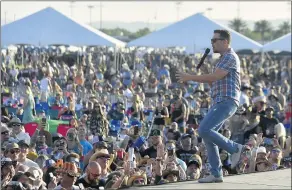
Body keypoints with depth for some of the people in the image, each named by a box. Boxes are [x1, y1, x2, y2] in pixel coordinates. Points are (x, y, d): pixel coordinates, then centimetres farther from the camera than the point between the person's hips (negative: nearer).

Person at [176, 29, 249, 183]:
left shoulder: (230, 57, -10)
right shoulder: (224, 58, 22)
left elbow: (214, 77, -18)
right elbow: (214, 82, 22)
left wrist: (190, 77, -13)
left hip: (226, 102, -10)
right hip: (219, 102, 10)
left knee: (204, 130, -20)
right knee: (208, 135, 5)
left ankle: (235, 149, -8)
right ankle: (216, 174, 6)